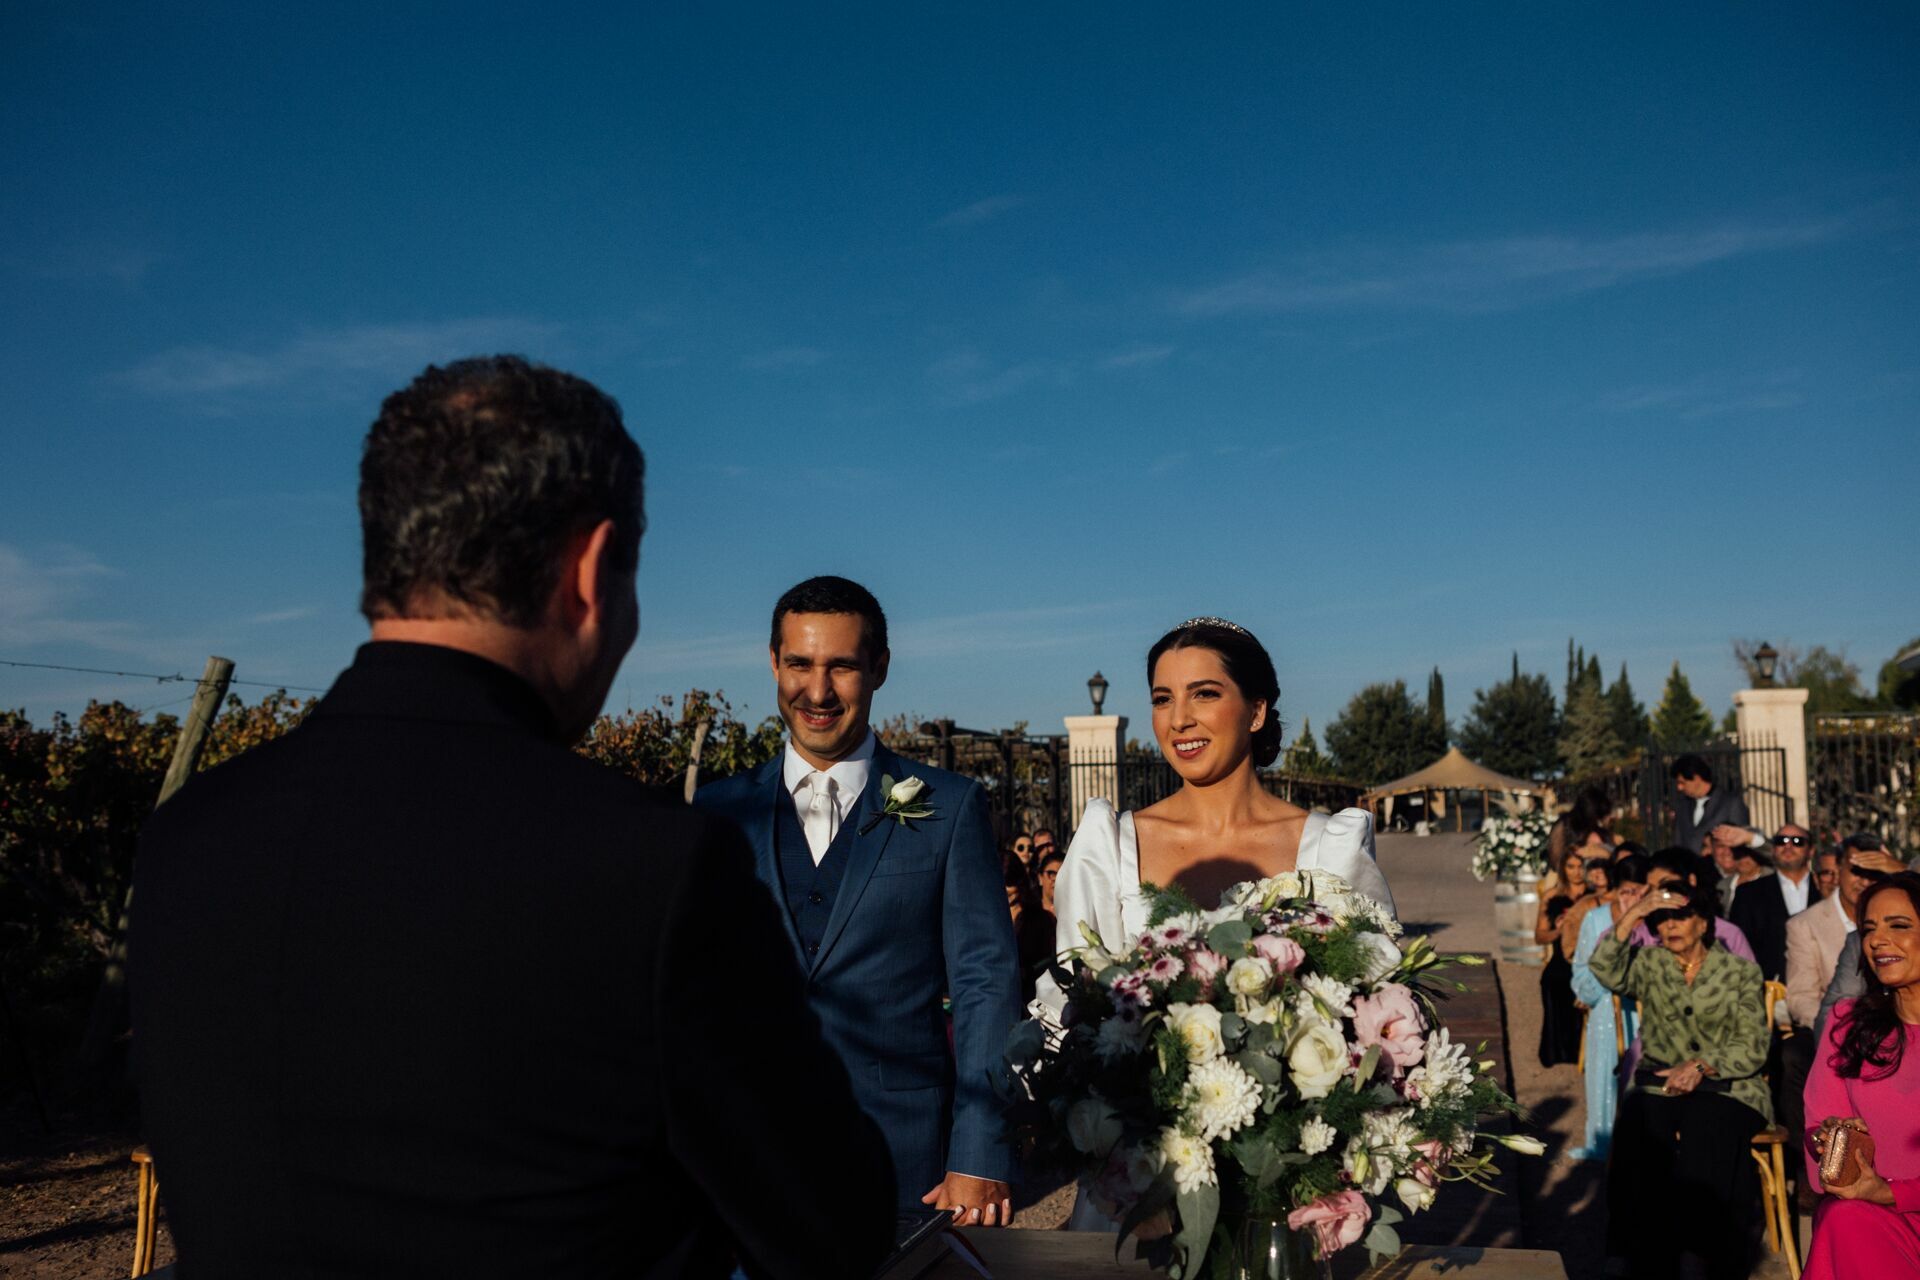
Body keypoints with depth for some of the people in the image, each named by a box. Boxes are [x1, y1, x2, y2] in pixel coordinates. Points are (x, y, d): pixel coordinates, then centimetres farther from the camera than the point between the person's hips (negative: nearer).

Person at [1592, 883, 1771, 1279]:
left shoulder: (1742, 973, 9)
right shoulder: (1649, 964, 12)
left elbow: (1752, 1050, 1)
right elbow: (1606, 971, -10)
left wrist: (1702, 1066, -16)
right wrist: (1633, 914, -15)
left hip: (1725, 1087, -1)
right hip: (1659, 1084, 1)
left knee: (1708, 1133, -35)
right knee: (1640, 1134, -32)